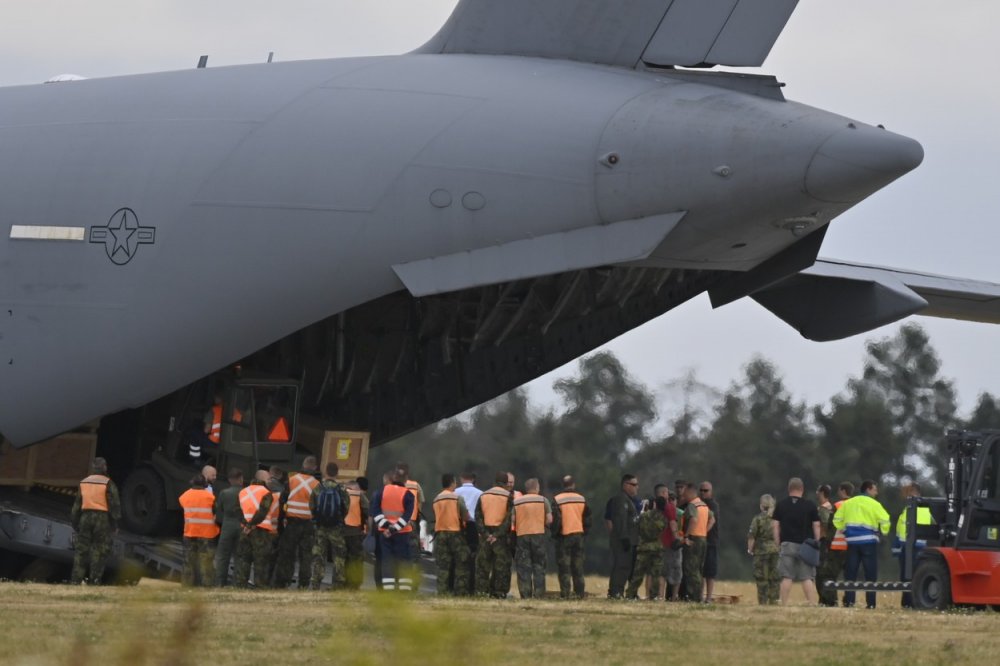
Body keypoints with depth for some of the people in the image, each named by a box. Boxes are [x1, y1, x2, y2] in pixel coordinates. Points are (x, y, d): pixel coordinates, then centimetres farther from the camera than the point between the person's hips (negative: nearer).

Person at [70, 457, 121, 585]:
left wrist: (75, 522, 17)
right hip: (102, 518, -4)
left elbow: (77, 504, 11)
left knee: (82, 548, 6)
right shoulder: (108, 484, -4)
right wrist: (115, 523, 0)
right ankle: (95, 579, -5)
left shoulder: (84, 483, 9)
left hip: (86, 517, 4)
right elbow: (115, 503, -6)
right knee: (100, 550, 0)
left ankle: (76, 579, 0)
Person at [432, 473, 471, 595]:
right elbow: (465, 517, -6)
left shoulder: (436, 500, 10)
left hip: (440, 533, 5)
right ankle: (461, 591, -6)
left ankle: (443, 591, 0)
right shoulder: (457, 498, -8)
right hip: (455, 532, -5)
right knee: (461, 566, 0)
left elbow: (436, 517, 9)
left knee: (443, 565, 5)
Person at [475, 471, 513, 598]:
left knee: (483, 563, 9)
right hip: (502, 535, -3)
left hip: (485, 534, 3)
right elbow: (509, 518, -11)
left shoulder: (483, 496, 8)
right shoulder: (509, 497, -4)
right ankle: (499, 591, -1)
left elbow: (478, 516, 2)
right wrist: (498, 534, -11)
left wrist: (485, 533, -4)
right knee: (502, 564, 2)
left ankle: (481, 590, 4)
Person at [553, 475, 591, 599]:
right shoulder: (581, 499, 5)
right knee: (578, 566, 9)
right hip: (579, 535, 4)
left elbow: (555, 519, -9)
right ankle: (579, 592, 7)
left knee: (564, 566, -2)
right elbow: (587, 519, 10)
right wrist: (584, 533, 18)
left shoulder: (557, 500, -8)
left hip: (564, 536, -4)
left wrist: (554, 533, 3)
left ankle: (565, 593, -8)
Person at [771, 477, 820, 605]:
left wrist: (778, 544, 7)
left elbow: (775, 526, 2)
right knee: (807, 578, 0)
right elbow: (816, 526, 1)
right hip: (806, 545, 0)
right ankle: (812, 604, -7)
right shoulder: (810, 506, 2)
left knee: (786, 577, 1)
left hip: (787, 544, 0)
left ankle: (784, 605, -3)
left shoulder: (781, 505, 4)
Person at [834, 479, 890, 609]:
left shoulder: (848, 503, 10)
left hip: (852, 541, 4)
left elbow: (837, 520, 8)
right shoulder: (874, 505, -3)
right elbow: (885, 521, -10)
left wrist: (844, 531, 18)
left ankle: (848, 601, 0)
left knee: (850, 573, 6)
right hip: (869, 542, -3)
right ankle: (870, 602, -3)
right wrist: (884, 532, 8)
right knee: (871, 574, 1)